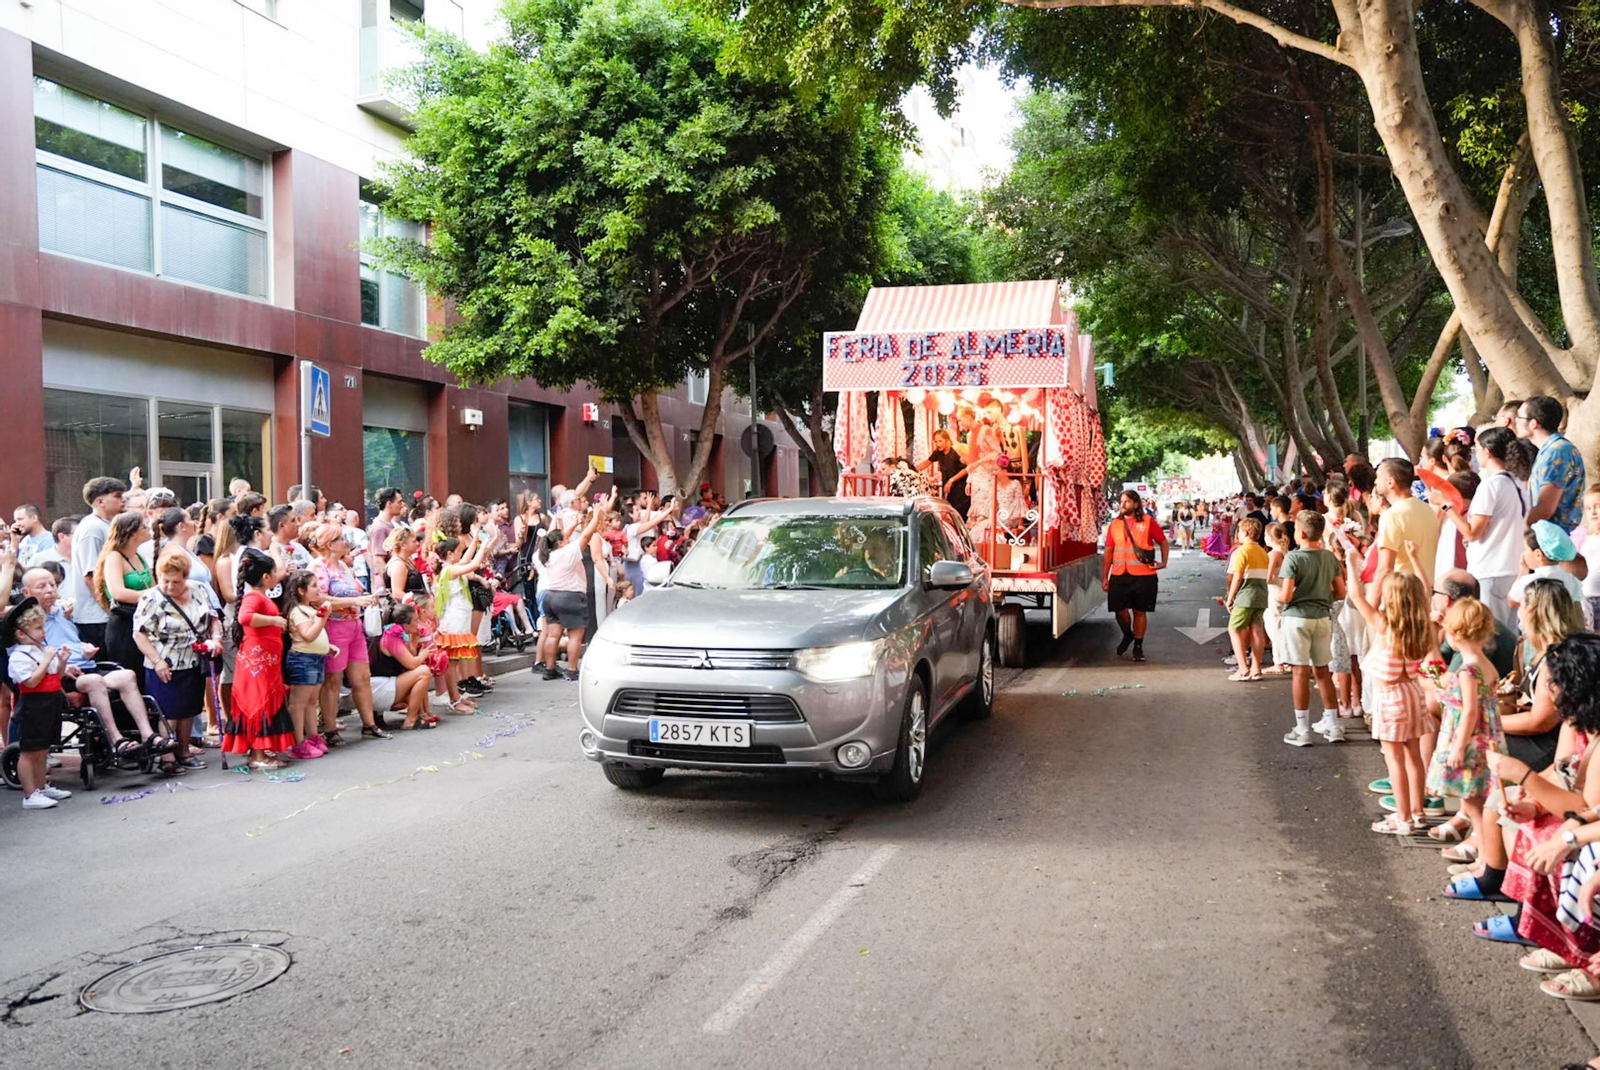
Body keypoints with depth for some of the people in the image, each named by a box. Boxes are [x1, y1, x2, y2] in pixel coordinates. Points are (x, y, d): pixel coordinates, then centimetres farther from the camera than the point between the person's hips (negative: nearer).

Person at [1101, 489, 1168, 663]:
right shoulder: (1115, 524, 8)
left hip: (1143, 575, -2)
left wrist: (1164, 562, -2)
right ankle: (1127, 635, 31)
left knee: (1140, 611, 4)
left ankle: (1138, 646, 17)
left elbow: (1163, 542, 11)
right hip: (1119, 575, 2)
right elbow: (1109, 551, 9)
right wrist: (1104, 577, 6)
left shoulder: (1148, 522, 0)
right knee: (1120, 610, 2)